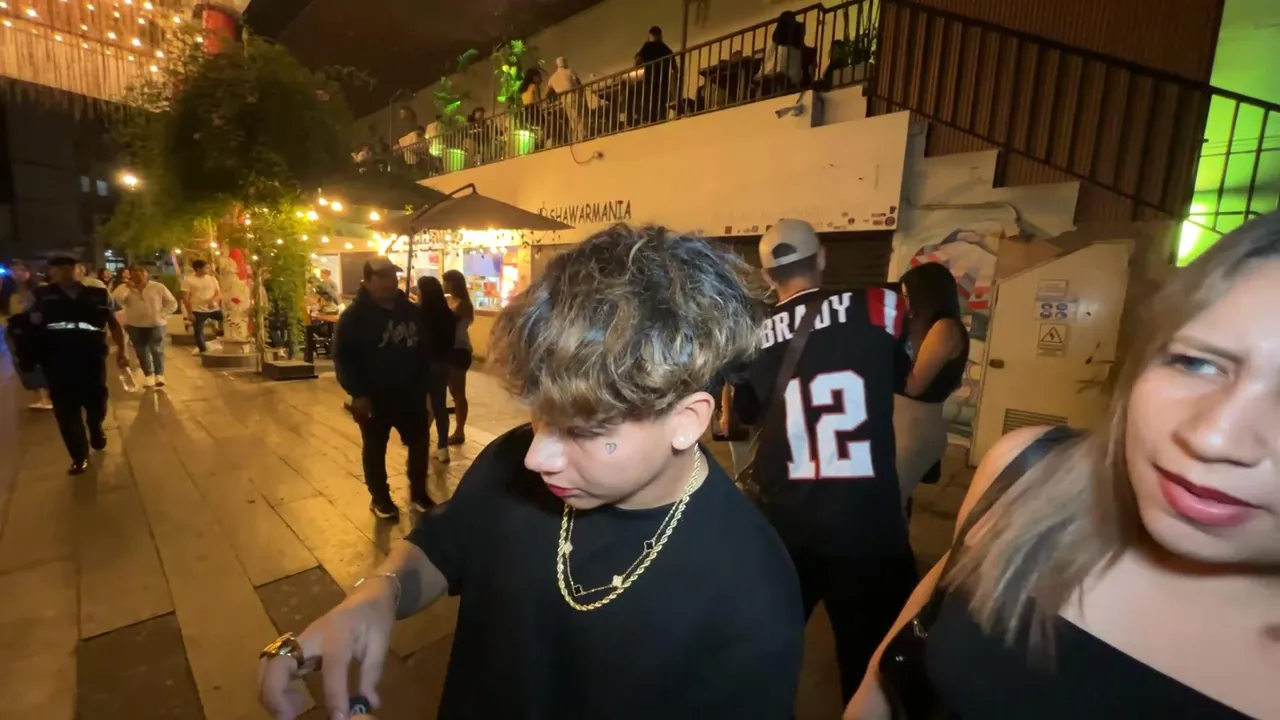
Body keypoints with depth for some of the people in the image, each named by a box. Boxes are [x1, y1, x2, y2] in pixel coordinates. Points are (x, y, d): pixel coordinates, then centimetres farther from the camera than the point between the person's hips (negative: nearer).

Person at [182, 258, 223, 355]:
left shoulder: (212, 278, 7)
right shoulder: (188, 280, -4)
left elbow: (219, 293, 5)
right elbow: (185, 298, -5)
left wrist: (213, 300, -17)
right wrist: (189, 313, -10)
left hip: (214, 309, 3)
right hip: (198, 311, -3)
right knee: (198, 332, 0)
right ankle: (203, 351, 10)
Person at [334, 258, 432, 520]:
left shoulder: (411, 311, 5)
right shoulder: (354, 316, -9)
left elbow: (424, 350, 11)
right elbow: (342, 359, -12)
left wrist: (425, 385, 6)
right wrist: (357, 393, -19)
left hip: (410, 395, 4)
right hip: (373, 398, -4)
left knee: (419, 443, 10)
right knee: (374, 449, 10)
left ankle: (418, 492, 28)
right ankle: (379, 498, 27)